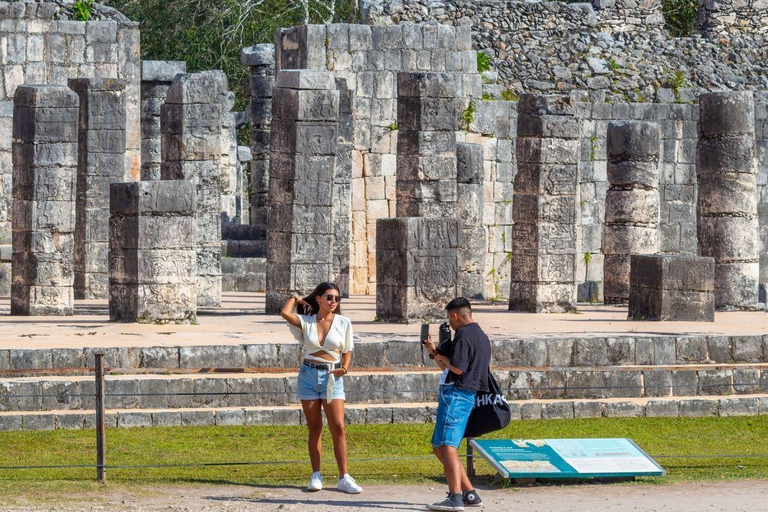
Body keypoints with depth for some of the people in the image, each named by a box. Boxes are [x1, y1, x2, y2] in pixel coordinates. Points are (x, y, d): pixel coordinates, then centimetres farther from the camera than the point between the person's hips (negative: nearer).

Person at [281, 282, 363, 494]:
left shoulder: (343, 323, 3)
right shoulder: (306, 322, 1)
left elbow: (347, 352, 8)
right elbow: (285, 313, -15)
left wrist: (344, 368, -12)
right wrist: (294, 298, 4)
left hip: (332, 377, 0)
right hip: (309, 375, 0)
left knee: (338, 427, -8)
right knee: (314, 428, 5)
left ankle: (344, 478, -7)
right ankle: (316, 476, 11)